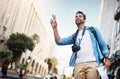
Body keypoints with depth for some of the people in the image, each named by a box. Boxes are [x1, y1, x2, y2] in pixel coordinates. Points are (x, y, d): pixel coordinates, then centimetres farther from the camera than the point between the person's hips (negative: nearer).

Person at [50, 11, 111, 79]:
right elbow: (59, 41, 16)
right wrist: (55, 28, 5)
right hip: (79, 64, 3)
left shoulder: (93, 30, 20)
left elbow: (102, 44, 13)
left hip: (92, 63, -2)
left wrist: (106, 58, -2)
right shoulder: (74, 36, 26)